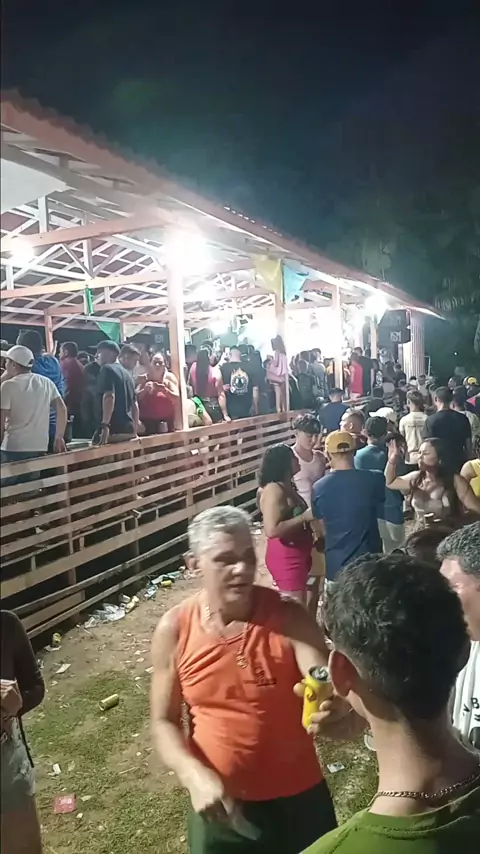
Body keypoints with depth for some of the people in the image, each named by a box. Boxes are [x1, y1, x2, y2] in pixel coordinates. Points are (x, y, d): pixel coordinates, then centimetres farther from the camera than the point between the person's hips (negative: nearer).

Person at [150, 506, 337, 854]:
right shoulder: (174, 630, -12)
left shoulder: (290, 617, -17)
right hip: (219, 802, 1)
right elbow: (164, 722, -4)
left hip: (298, 797, 0)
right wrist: (194, 775, -20)